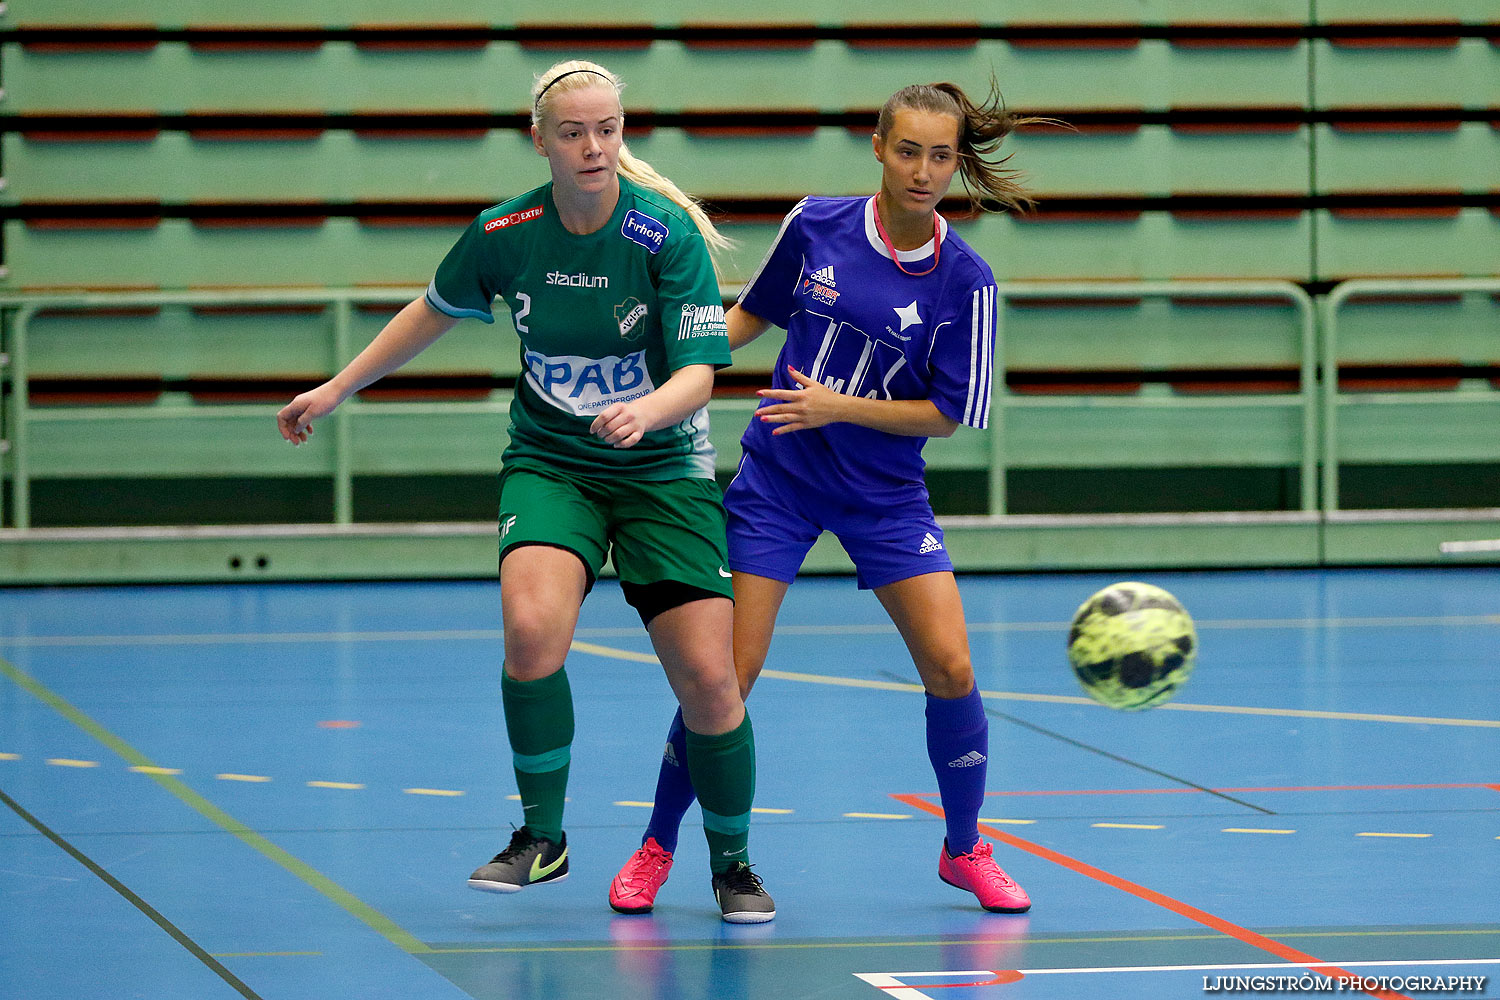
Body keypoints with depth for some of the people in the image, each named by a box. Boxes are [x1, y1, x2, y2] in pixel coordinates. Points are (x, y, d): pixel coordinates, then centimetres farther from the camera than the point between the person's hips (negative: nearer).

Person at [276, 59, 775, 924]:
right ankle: (542, 838, -8)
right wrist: (340, 388, 18)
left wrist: (649, 410, -42)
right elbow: (434, 312, 12)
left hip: (662, 468, -1)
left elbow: (699, 373, -21)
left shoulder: (669, 235, -17)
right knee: (531, 628, -26)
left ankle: (732, 863, 14)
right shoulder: (504, 234, -8)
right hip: (550, 463, 1)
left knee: (708, 679, -10)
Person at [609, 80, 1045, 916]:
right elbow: (753, 315, 12)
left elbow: (947, 414, -9)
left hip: (886, 493, 0)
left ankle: (965, 850, 14)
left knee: (950, 668, -9)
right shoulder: (816, 226, -7)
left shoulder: (964, 280, -12)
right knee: (727, 671, -6)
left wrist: (838, 406, -19)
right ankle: (657, 847, 13)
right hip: (777, 478, 0)